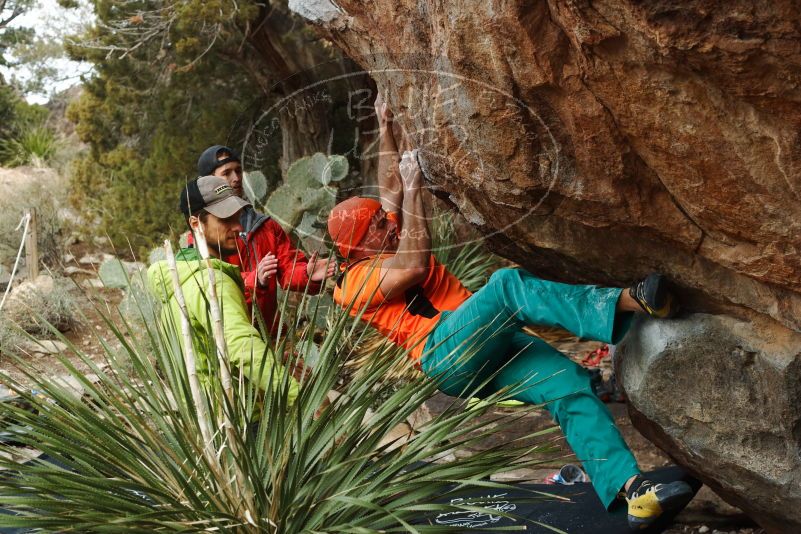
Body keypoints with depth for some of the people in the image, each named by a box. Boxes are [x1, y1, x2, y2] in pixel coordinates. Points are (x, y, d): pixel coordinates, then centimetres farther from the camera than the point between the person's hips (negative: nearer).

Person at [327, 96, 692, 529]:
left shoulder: (387, 242, 26)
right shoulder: (356, 280, 1)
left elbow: (390, 189, 35)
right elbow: (415, 267, -16)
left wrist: (385, 126, 33)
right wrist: (413, 190, -10)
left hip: (491, 351, 8)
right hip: (447, 350, -8)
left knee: (572, 386, -15)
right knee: (507, 284, -31)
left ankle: (631, 489, -28)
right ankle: (629, 300, -40)